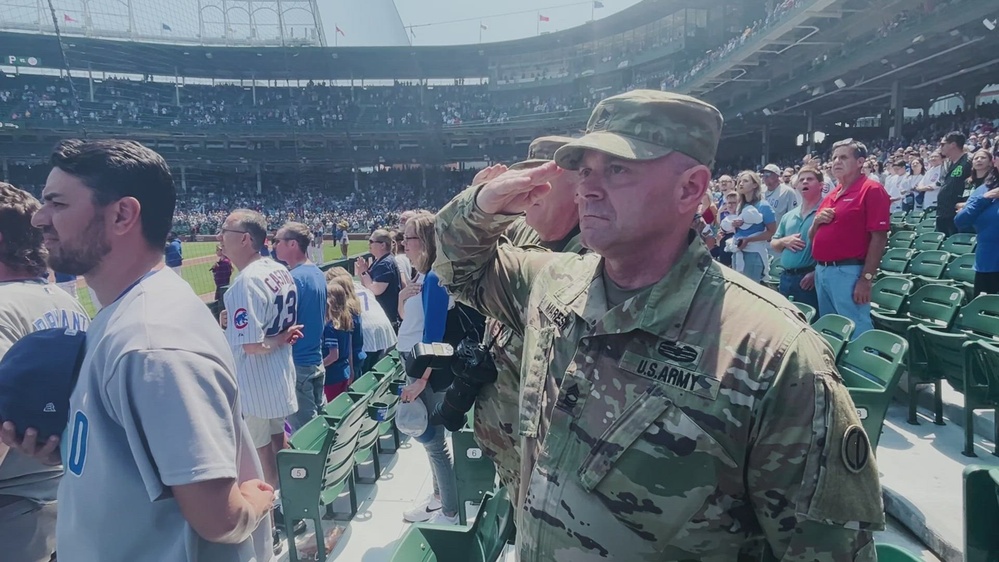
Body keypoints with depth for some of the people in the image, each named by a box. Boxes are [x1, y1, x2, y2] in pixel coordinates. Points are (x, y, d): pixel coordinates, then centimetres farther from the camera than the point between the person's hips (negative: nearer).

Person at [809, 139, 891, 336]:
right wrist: (816, 222, 0)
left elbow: (879, 238, -14)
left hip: (848, 272, -8)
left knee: (856, 333, -5)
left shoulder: (871, 190, -7)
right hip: (821, 271, 8)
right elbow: (813, 237, 23)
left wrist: (866, 279, -19)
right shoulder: (830, 196, 17)